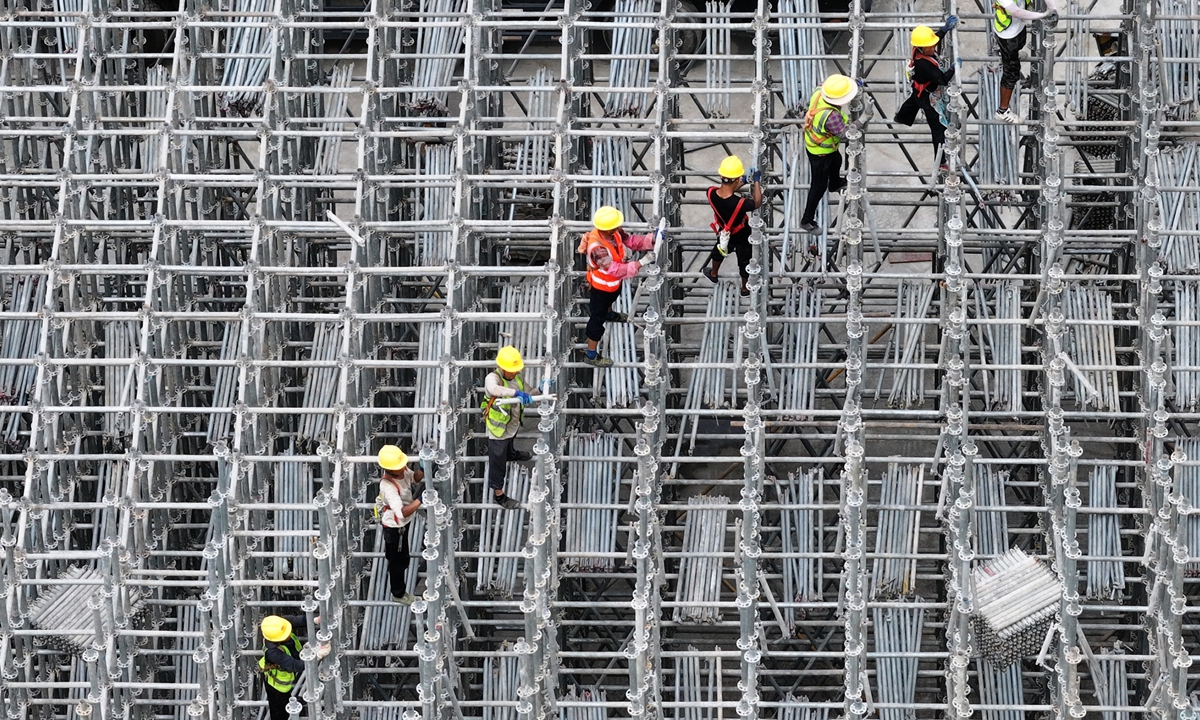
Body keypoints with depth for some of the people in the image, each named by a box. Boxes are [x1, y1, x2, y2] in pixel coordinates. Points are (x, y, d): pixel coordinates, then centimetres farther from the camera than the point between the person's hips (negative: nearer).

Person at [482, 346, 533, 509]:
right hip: (498, 429, -7)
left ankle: (511, 454, 73)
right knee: (498, 463, 9)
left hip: (513, 425, 7)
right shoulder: (493, 378, -34)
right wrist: (516, 393, -69)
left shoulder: (517, 377, -12)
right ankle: (499, 494, 26)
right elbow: (493, 389, -58)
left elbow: (527, 396, -4)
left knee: (511, 442, 40)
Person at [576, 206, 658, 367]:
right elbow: (616, 270, -45)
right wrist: (641, 263, -46)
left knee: (611, 298, 39)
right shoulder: (597, 248, -47)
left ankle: (609, 314, 74)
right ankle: (591, 355, 27)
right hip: (602, 286, -8)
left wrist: (652, 240, -26)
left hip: (614, 281, 8)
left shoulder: (614, 232, -23)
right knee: (598, 318, 10)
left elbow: (631, 241, -10)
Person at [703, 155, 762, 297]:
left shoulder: (711, 193, -33)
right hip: (742, 237, -4)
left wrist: (744, 182, -4)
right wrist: (756, 182, -13)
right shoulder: (740, 203, -45)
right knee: (744, 260, 26)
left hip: (724, 233, 4)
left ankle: (713, 274, 64)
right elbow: (758, 203, -22)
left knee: (719, 250, 37)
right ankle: (745, 288, 50)